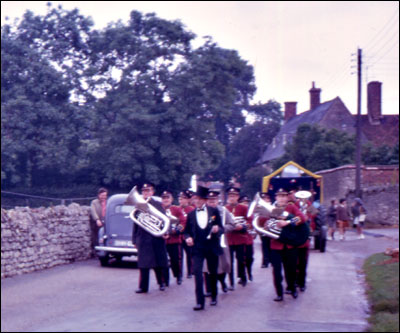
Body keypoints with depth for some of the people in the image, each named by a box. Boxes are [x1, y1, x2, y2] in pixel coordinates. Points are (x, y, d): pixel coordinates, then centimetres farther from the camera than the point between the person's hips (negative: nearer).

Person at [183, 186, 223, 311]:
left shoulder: (214, 211, 2)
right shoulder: (191, 214, 6)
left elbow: (221, 229, 4)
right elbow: (186, 231, 11)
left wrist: (217, 229, -19)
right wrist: (188, 238, -11)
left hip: (212, 248, 0)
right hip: (197, 248, 0)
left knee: (213, 273, 12)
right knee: (197, 271, -16)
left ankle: (214, 296, 35)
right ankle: (200, 301, -16)